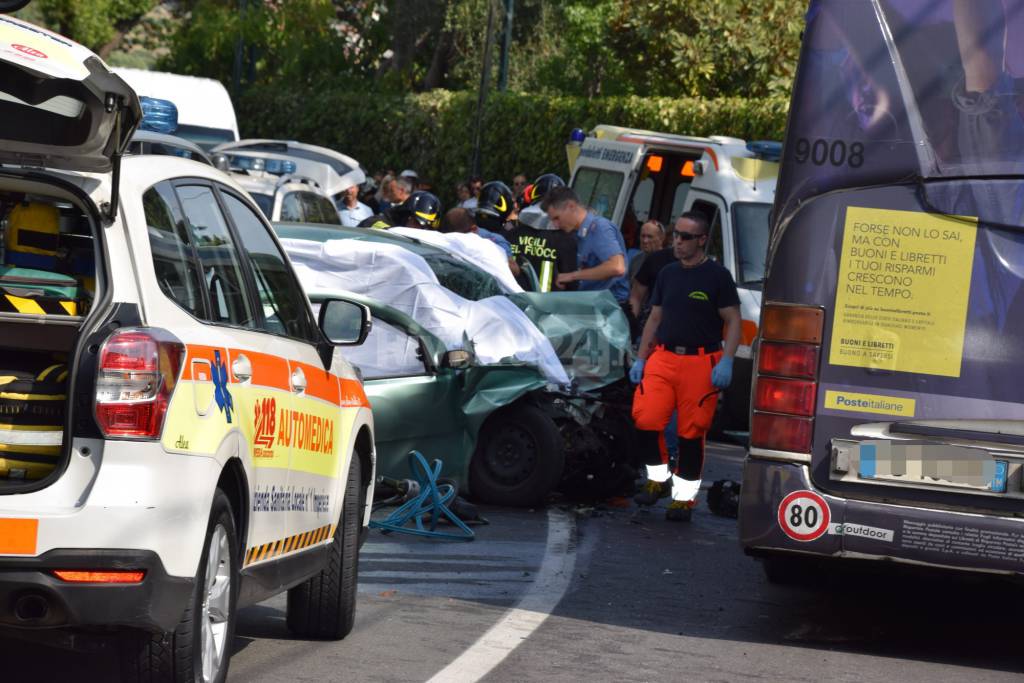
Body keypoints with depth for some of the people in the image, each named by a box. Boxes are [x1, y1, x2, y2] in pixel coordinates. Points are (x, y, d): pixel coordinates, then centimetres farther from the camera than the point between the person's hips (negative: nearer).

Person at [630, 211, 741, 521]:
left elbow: (733, 321, -2)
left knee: (692, 432, -1)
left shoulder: (717, 275, -1)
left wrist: (726, 361, -14)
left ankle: (684, 496, 9)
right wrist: (640, 359, 14)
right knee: (645, 420, -9)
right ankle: (658, 479, 11)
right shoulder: (667, 274, 15)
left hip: (701, 363, -4)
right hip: (663, 358, 4)